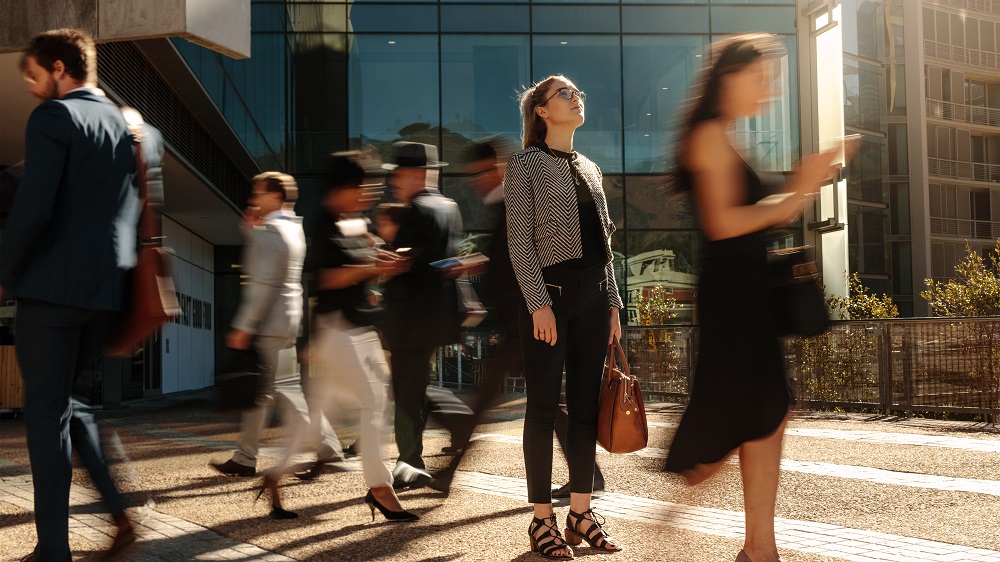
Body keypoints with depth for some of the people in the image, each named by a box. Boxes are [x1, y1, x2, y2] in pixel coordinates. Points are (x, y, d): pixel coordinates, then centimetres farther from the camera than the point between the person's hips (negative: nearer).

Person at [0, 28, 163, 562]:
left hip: (52, 287, -7)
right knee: (65, 403, 21)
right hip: (106, 291, 7)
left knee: (45, 413, 1)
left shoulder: (53, 118, -8)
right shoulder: (137, 129, 14)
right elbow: (150, 211, 15)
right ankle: (121, 508, 12)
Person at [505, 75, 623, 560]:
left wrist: (612, 303, 11)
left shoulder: (589, 168, 17)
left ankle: (581, 513, 15)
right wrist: (539, 303, -16)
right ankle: (542, 520, 5)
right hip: (550, 291, -6)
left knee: (585, 405, 8)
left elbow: (603, 240, 17)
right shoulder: (526, 164, -1)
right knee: (543, 407, -2)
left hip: (592, 295, 6)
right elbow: (519, 240, -8)